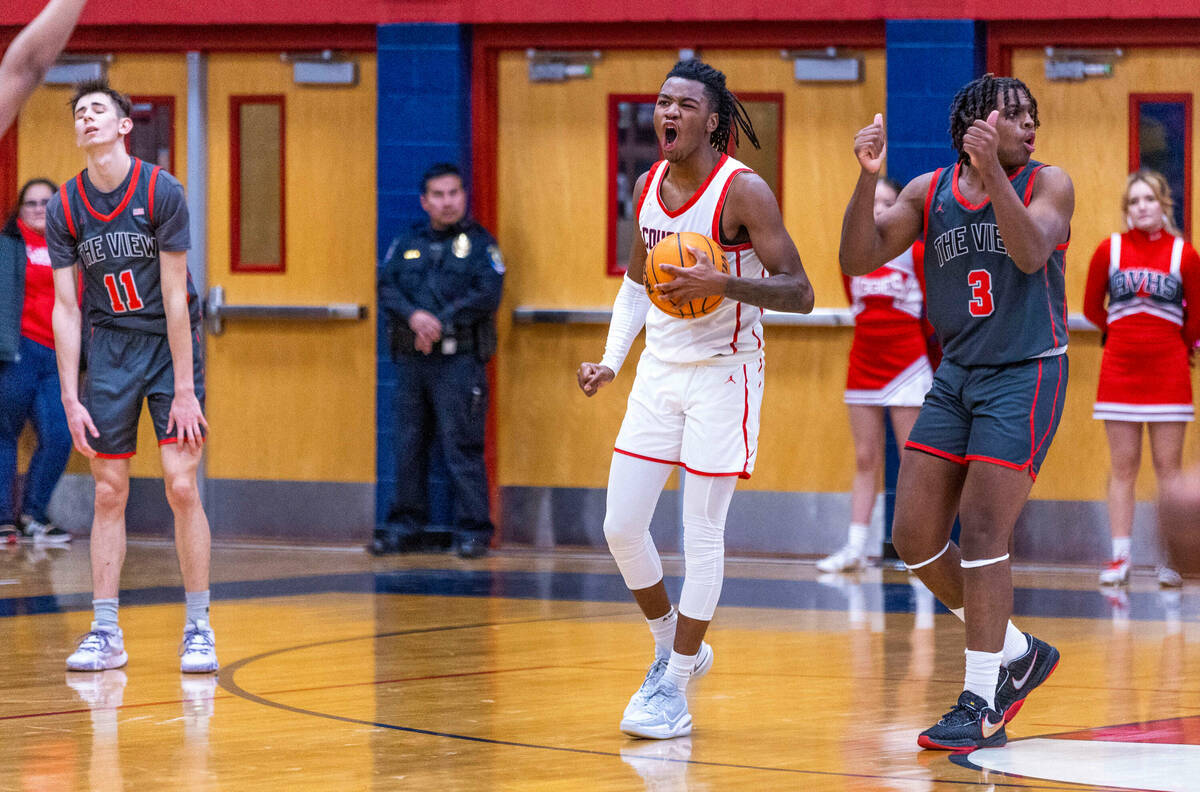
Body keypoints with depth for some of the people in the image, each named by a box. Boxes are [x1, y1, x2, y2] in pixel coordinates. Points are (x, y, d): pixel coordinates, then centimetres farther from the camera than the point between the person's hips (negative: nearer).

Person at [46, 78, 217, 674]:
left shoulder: (161, 192, -12)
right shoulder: (64, 209, -3)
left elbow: (175, 297, -13)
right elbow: (65, 308, 0)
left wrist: (184, 390, -14)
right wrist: (70, 399, -5)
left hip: (170, 343, -3)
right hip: (108, 350, 3)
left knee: (181, 486, -9)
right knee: (109, 492, 1)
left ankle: (198, 628, 1)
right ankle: (105, 633, 6)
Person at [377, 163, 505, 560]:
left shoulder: (480, 244, 5)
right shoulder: (406, 244, 16)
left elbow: (487, 295, -7)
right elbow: (386, 288, 4)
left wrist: (440, 323, -13)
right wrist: (413, 316, -15)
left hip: (458, 359, -4)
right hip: (410, 360, 4)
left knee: (462, 445, -7)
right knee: (408, 445, 7)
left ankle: (473, 529, -3)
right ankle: (406, 524, 16)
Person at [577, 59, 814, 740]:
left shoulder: (743, 191, -15)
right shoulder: (648, 186, 5)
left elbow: (800, 293, -18)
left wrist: (722, 284, -31)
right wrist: (612, 361, 8)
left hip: (724, 374, -6)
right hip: (661, 370, 6)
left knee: (702, 535, -3)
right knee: (621, 527, 3)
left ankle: (673, 690, 5)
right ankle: (673, 648, 25)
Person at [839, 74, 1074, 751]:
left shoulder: (1047, 184, -6)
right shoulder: (929, 192, 5)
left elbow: (1032, 252, -25)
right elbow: (859, 260, -2)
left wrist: (994, 174, -37)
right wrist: (868, 180, -16)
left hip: (1027, 374, -6)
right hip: (956, 374, 6)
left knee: (982, 533, -11)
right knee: (915, 537, 3)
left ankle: (983, 707, -3)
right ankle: (1019, 653, 21)